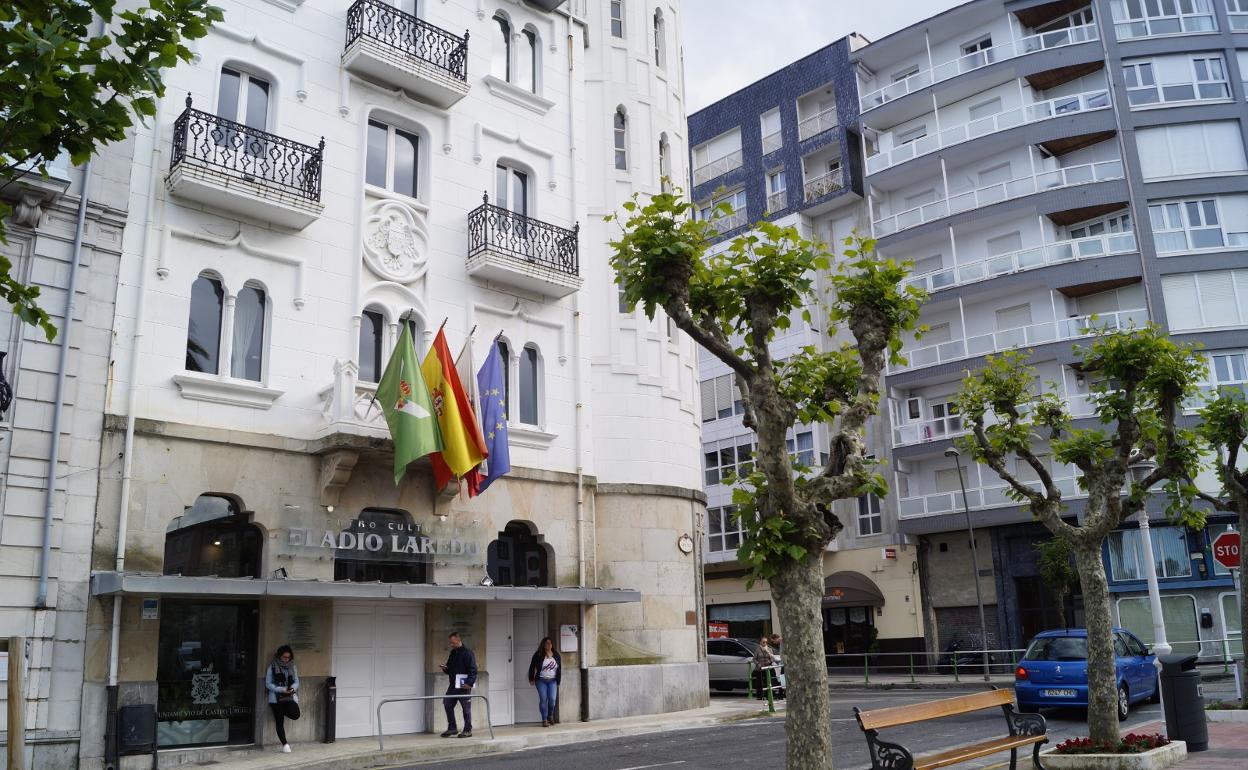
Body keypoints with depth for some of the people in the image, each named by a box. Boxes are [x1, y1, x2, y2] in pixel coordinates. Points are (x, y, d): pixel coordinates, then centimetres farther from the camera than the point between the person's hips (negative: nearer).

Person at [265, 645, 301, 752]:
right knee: (279, 722, 2)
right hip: (276, 698, -2)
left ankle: (282, 712, 15)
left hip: (290, 697, 2)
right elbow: (268, 684, -5)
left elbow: (296, 681, 9)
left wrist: (293, 688, -15)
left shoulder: (292, 667, 6)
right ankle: (285, 744, 17)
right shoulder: (272, 667, -4)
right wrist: (281, 689, -18)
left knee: (295, 715, -19)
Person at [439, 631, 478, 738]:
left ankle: (468, 730, 8)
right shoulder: (452, 653, 15)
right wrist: (445, 668, 1)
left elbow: (473, 670, -13)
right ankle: (451, 728, 15)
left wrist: (470, 683, -20)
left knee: (466, 708, 0)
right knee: (447, 704, 5)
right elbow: (449, 670, 23)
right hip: (453, 685, 8)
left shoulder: (467, 653, -9)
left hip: (464, 686, -8)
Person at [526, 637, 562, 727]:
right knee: (543, 699, -6)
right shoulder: (538, 655, -4)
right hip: (541, 680, -2)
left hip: (552, 681, 2)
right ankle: (544, 720, 4)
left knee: (552, 699, -8)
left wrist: (558, 681, 9)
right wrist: (531, 679, 5)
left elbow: (559, 669, 10)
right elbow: (532, 667, 3)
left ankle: (550, 716, 17)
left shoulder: (556, 656, 5)